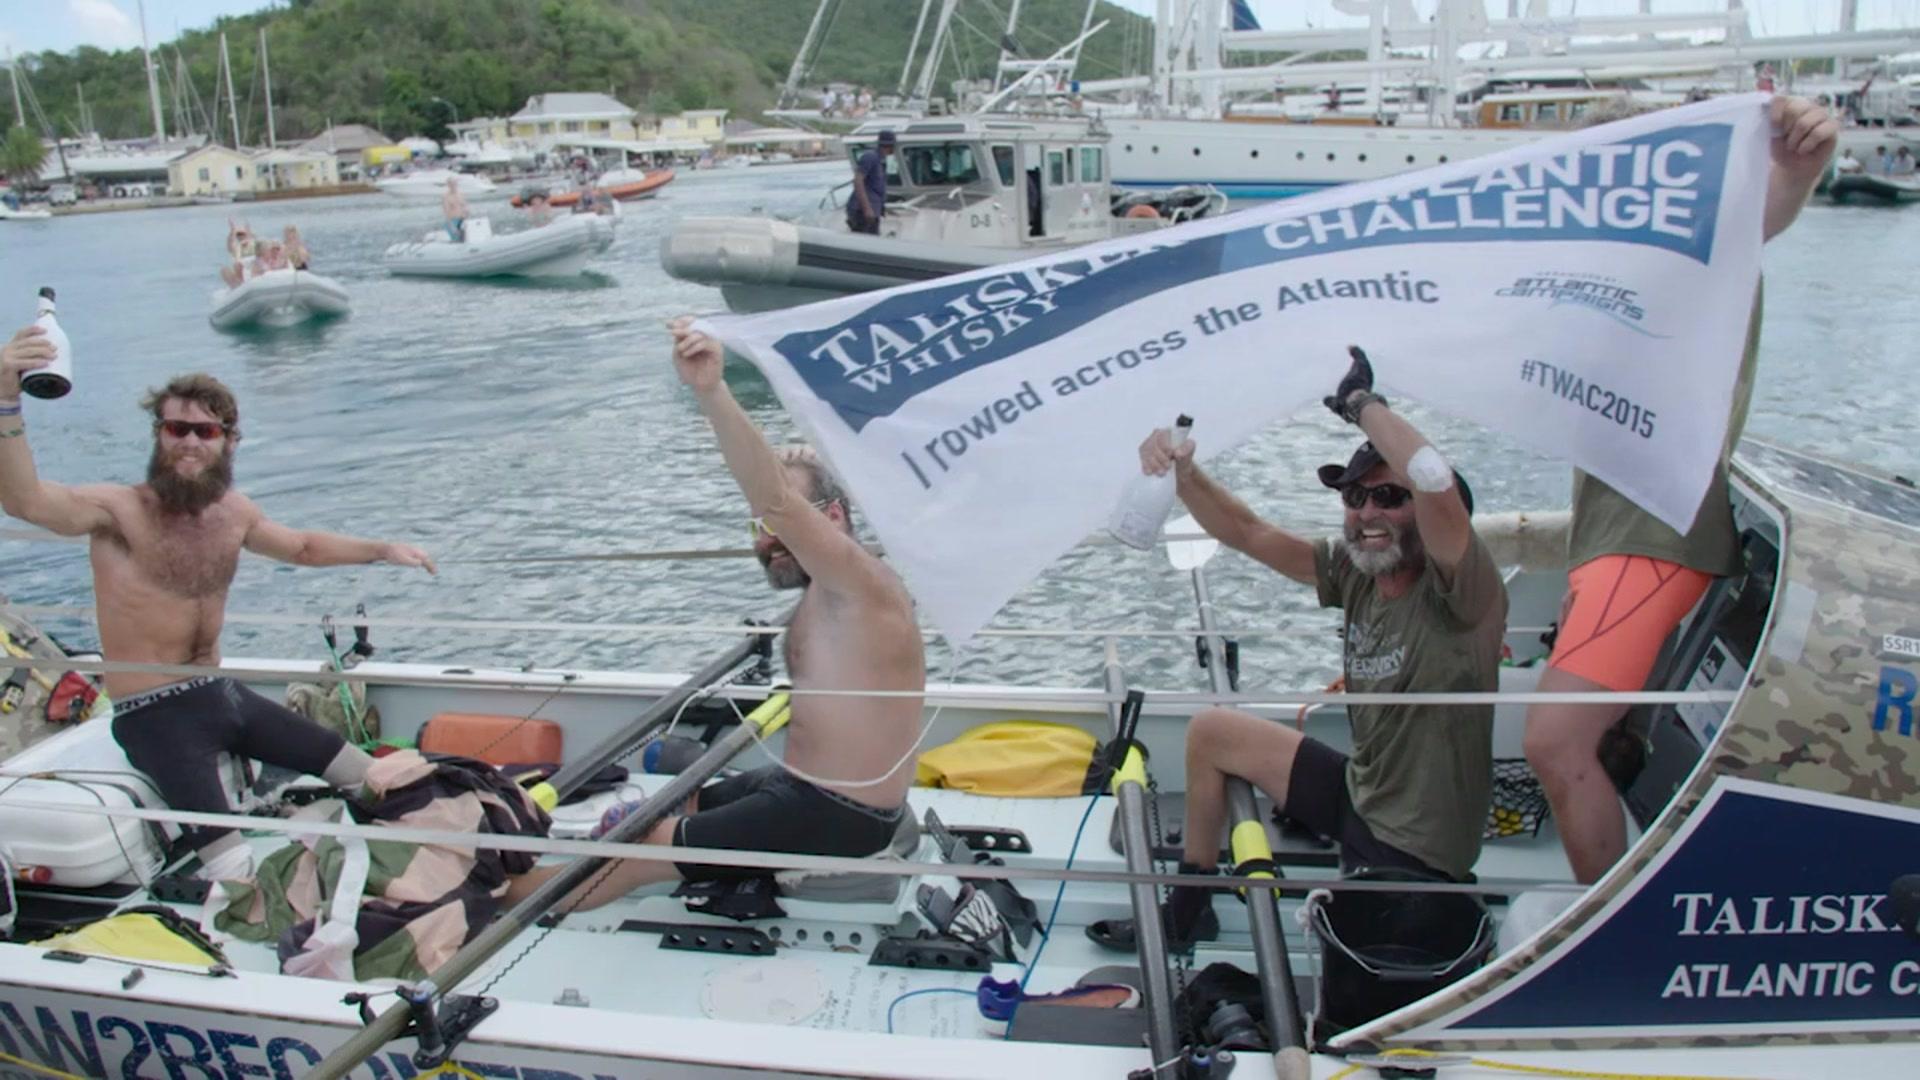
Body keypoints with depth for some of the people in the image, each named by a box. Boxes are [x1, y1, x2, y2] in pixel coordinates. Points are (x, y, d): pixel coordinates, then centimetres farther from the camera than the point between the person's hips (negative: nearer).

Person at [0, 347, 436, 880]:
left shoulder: (234, 512, 4)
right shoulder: (119, 510, -16)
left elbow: (303, 546, 24)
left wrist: (381, 550, 17)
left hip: (222, 695, 7)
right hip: (154, 716, -7)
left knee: (368, 777, 11)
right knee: (236, 872, -22)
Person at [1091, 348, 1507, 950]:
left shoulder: (1461, 590, -23)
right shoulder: (1355, 573, -2)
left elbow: (1437, 481, -42)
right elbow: (1246, 533, 0)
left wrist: (1360, 402, -28)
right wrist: (1182, 473, -17)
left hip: (1417, 853, -8)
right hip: (1359, 794, 8)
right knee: (1210, 732, 11)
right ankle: (1185, 917, 25)